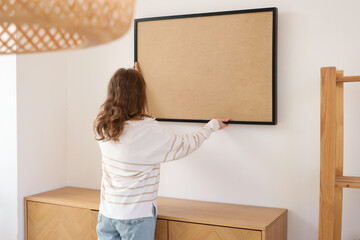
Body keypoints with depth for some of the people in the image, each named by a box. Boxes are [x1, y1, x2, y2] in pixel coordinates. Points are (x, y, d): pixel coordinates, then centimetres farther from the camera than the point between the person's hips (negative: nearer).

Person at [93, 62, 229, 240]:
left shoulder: (102, 125, -3)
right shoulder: (148, 130, -19)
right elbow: (186, 145, -7)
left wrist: (132, 80, 33)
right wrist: (213, 125, 10)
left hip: (106, 212, 6)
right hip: (135, 215, -5)